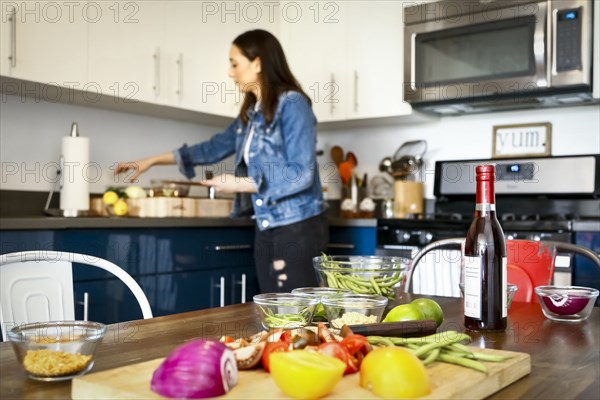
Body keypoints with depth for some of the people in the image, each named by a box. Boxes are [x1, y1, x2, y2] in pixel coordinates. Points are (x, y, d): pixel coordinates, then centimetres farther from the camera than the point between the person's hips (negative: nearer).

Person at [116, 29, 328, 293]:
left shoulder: (292, 104, -10)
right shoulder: (251, 112, 13)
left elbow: (301, 174, -16)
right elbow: (214, 147, 24)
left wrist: (239, 184, -13)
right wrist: (152, 161, 26)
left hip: (298, 228, -7)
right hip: (267, 229, 7)